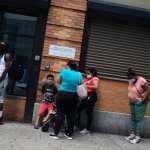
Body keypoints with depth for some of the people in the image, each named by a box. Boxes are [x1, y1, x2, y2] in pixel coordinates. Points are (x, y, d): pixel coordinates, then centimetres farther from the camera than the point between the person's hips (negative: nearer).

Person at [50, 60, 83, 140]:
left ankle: (56, 133, 4)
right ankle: (69, 134, 16)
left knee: (60, 114, 2)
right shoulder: (79, 74, 2)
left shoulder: (64, 71, -4)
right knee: (71, 115, 8)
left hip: (62, 94, -2)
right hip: (73, 96, 2)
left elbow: (58, 81, 5)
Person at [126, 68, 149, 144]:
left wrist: (145, 98, -15)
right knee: (133, 119, 11)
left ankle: (138, 137, -4)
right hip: (132, 103, 8)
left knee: (139, 119, -7)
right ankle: (132, 134, 19)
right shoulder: (131, 82, 4)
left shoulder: (142, 80, -18)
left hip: (140, 103, -8)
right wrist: (130, 100, 9)